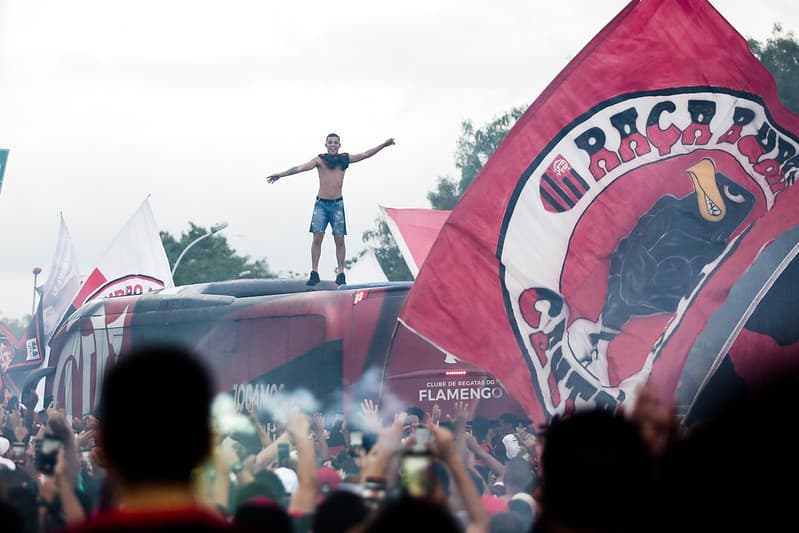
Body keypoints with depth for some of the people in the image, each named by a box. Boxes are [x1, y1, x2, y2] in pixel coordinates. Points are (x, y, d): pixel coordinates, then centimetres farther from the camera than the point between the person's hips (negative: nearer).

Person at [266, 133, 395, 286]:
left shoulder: (344, 159, 6)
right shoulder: (320, 160, 0)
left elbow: (365, 155, 8)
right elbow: (302, 167, -9)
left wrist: (383, 145, 4)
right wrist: (281, 174, -19)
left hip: (337, 204, 1)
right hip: (321, 204, -1)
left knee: (339, 239, -2)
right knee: (317, 237, -8)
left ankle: (341, 274, 3)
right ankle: (314, 273, -6)